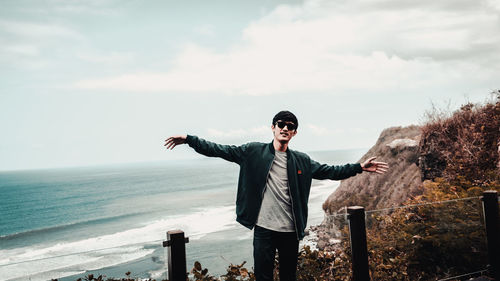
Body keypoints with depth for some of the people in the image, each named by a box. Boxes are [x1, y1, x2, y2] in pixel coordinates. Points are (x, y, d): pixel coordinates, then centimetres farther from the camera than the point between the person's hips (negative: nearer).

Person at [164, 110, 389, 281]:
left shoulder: (301, 161, 9)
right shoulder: (254, 152, 1)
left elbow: (329, 171, 14)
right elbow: (221, 151, -2)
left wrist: (360, 167, 8)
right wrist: (189, 139, -9)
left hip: (290, 230, 3)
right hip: (264, 228, -3)